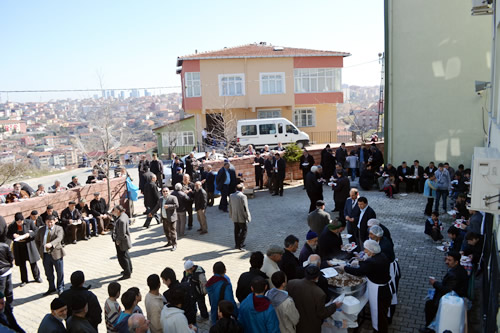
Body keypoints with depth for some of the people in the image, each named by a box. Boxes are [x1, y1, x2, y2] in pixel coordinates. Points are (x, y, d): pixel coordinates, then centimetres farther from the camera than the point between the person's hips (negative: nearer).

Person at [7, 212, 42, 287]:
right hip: (18, 247, 2)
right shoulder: (11, 226, -1)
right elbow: (8, 235, 7)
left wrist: (29, 234, -22)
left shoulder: (29, 223, -7)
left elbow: (36, 232, -4)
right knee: (22, 264, 9)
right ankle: (24, 280, 23)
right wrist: (13, 235, -14)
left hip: (29, 245, -2)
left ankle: (37, 277, 24)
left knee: (33, 262, 8)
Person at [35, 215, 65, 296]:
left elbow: (59, 238, -22)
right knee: (48, 273, 13)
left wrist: (51, 244, -42)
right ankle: (51, 288, 31)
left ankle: (60, 288, 25)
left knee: (60, 272, 6)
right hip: (45, 255, 3)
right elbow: (37, 240, 19)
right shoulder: (41, 230, 7)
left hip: (56, 254, -3)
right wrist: (40, 251, 8)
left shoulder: (59, 229, -5)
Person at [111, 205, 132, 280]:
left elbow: (122, 233, -27)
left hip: (121, 242, -11)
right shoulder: (124, 215, 1)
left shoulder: (121, 220, -30)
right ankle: (129, 270, 41)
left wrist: (118, 241, -16)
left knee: (122, 257, 1)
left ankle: (127, 274, 11)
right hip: (125, 240, 11)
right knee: (126, 255, 24)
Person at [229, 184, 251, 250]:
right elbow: (245, 208, -17)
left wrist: (231, 215, 20)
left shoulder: (231, 196, 1)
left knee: (237, 230, 18)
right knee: (244, 230, 7)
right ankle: (240, 245, 2)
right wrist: (247, 217, -8)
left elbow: (230, 207, 8)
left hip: (234, 217, 6)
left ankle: (237, 244, 27)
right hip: (242, 217, -6)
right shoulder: (243, 196, -18)